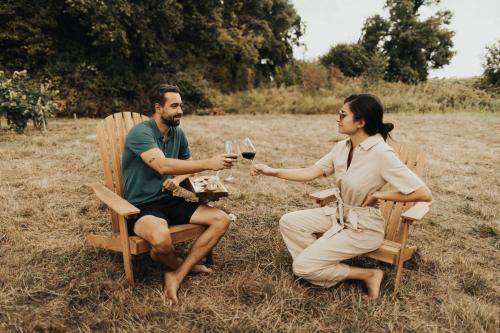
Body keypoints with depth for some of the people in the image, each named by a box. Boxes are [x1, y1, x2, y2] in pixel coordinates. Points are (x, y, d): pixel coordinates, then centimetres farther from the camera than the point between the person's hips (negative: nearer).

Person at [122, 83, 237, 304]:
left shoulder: (178, 133, 7)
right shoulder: (140, 133, -16)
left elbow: (187, 164, 22)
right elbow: (163, 166, -32)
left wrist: (178, 178, -2)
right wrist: (209, 163, -36)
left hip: (169, 202, 7)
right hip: (141, 207, -7)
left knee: (221, 219, -10)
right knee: (161, 238, -39)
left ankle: (177, 276, -11)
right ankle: (180, 265, -1)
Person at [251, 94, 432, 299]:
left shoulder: (381, 153, -25)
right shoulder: (342, 147, -2)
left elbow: (424, 194, -24)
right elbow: (310, 173, 1)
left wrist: (379, 195, -19)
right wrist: (273, 171, -6)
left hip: (363, 227, -7)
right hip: (339, 215, 8)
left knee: (302, 267, -11)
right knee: (289, 222, -1)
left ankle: (368, 275, 4)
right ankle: (322, 267, 7)